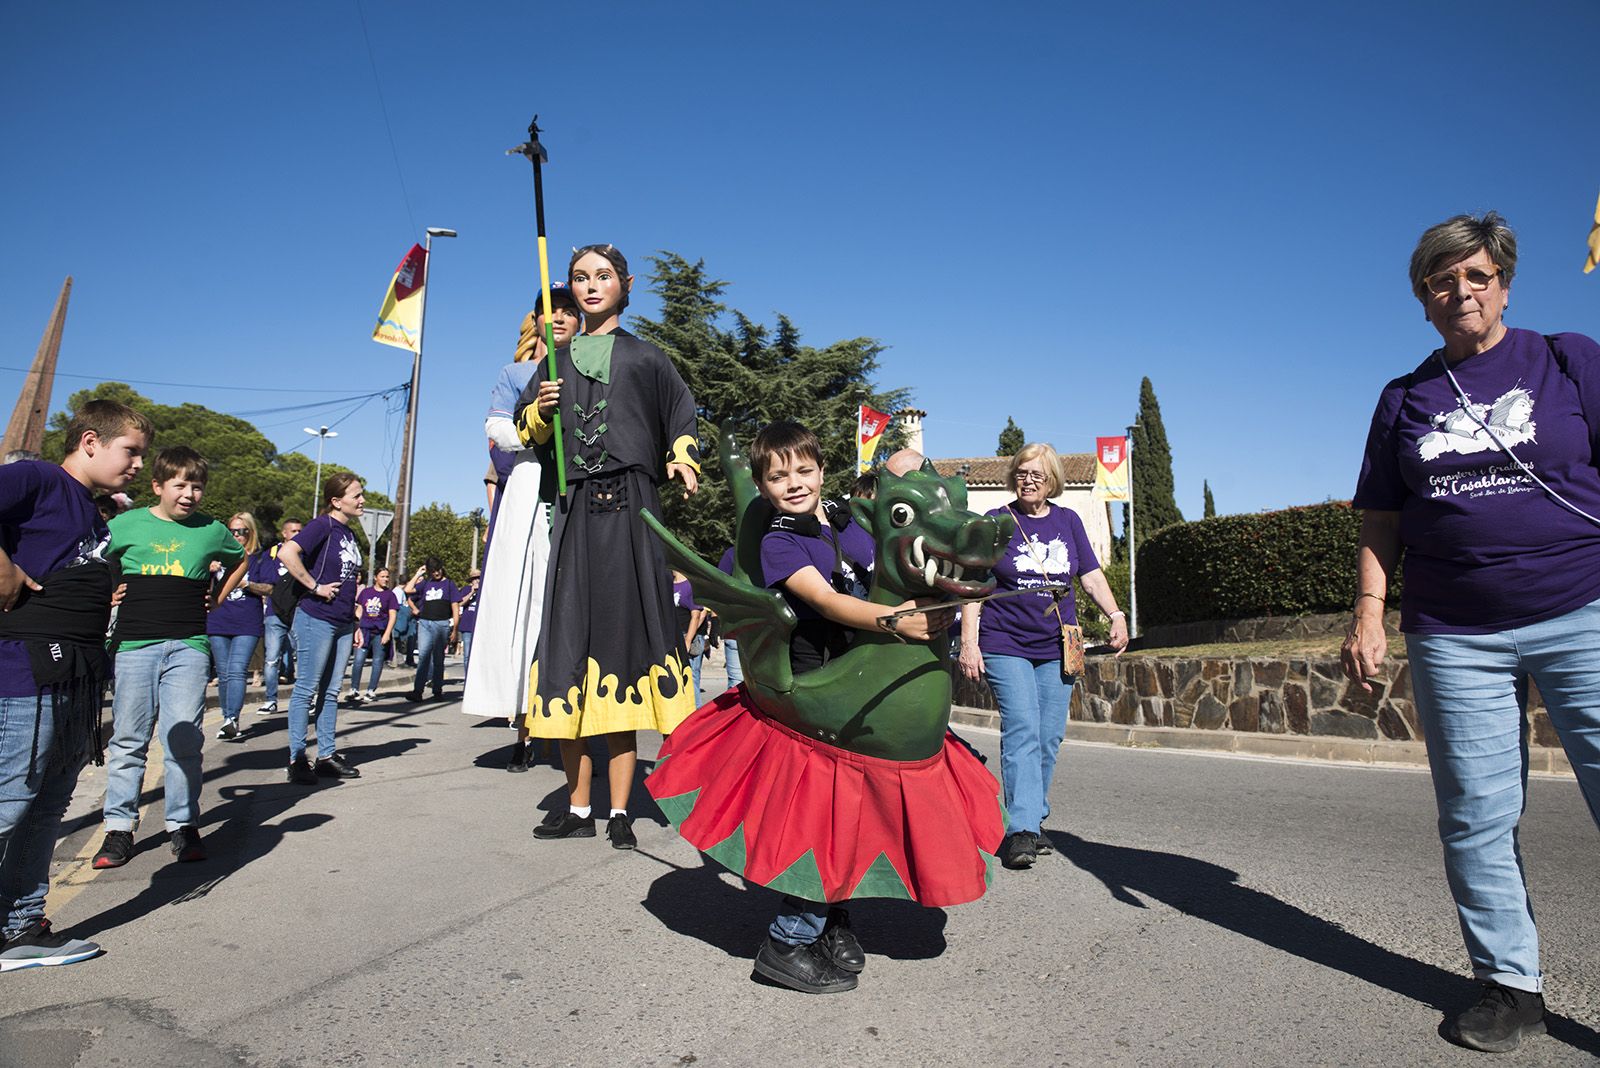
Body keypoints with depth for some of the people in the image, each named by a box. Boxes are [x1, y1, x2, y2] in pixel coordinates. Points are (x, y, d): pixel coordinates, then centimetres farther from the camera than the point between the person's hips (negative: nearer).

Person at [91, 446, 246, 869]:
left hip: (189, 647, 0)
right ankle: (119, 826, 16)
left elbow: (240, 560, 26)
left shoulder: (212, 530, 8)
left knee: (184, 738, 0)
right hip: (133, 644, 0)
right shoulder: (125, 525, 6)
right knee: (128, 738, 5)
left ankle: (183, 824, 9)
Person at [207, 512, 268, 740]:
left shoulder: (259, 558, 5)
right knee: (223, 674, 7)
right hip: (218, 623, 4)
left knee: (237, 671, -15)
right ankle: (228, 720, 15)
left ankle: (232, 719, -22)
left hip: (247, 625, -4)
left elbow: (270, 589, 1)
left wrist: (248, 584, -13)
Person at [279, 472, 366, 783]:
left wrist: (355, 624, 19)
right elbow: (286, 553, -25)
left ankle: (327, 756, 19)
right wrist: (314, 586, -19)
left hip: (342, 624, 8)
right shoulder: (323, 525, -9)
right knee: (306, 689, 0)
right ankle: (297, 759, 9)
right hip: (317, 619, -8)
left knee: (331, 692, 12)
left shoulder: (349, 534, 15)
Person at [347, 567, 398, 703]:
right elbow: (359, 611, 14)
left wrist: (387, 633, -10)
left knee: (378, 661, 2)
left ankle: (371, 691, 11)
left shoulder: (390, 594, 4)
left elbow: (392, 616, -1)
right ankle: (354, 690, 4)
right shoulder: (366, 592, 10)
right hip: (365, 630, 1)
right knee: (358, 660, -6)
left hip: (381, 632, -1)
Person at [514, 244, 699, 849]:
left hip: (629, 510, -3)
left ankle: (620, 811, 0)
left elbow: (682, 415, 16)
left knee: (622, 637, -6)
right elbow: (526, 429, 21)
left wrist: (682, 458, -3)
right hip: (574, 511, 3)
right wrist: (540, 412, -1)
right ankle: (577, 806, 10)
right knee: (570, 639, -1)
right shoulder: (558, 359, 20)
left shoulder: (645, 357, 13)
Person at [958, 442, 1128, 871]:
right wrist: (969, 642, -10)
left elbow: (1092, 577, 13)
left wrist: (1116, 615, -3)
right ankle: (1021, 830, -11)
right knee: (1022, 731, -13)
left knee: (1050, 737, 7)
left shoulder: (1068, 521, 11)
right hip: (1005, 646, -4)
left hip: (1057, 648, 4)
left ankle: (1033, 819, 21)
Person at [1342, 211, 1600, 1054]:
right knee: (1476, 817, 5)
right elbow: (1381, 524, 11)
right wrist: (1368, 614, 2)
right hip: (1454, 636, 2)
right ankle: (1511, 985, 20)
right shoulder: (1403, 399, 12)